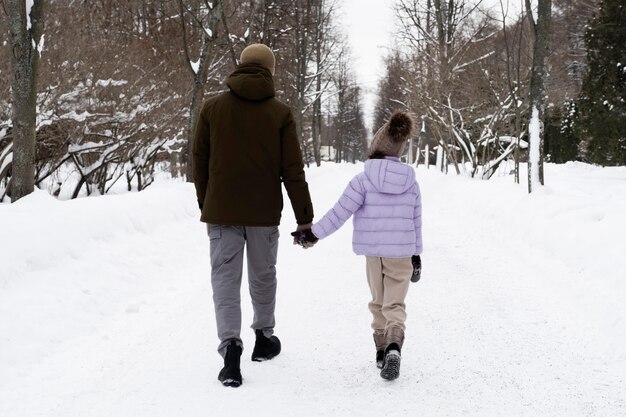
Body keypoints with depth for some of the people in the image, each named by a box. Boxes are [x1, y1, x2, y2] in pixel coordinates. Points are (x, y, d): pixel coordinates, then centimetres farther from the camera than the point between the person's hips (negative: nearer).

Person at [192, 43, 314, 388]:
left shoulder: (212, 108, 0)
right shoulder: (280, 113, -4)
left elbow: (199, 162, 6)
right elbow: (293, 170, -4)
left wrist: (204, 204, 17)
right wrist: (304, 217, 2)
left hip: (221, 211, 0)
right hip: (265, 213, 0)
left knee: (225, 279, 1)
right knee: (263, 276, 17)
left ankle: (231, 346, -14)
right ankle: (264, 337, 32)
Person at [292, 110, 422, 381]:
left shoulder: (363, 180, -10)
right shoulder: (410, 181, 0)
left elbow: (340, 212, -12)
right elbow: (415, 220, 6)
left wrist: (314, 233, -2)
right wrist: (416, 254, 15)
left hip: (374, 252, -1)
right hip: (401, 253, 1)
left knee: (379, 303, 19)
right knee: (395, 305, 1)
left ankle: (381, 350, 24)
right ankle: (394, 347, -23)